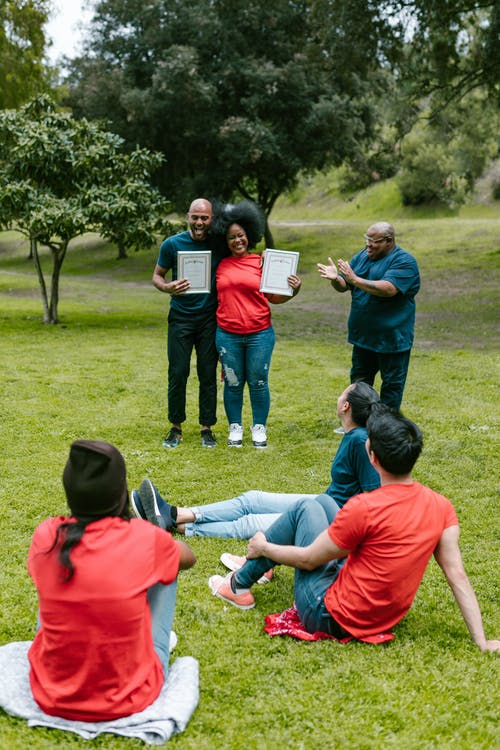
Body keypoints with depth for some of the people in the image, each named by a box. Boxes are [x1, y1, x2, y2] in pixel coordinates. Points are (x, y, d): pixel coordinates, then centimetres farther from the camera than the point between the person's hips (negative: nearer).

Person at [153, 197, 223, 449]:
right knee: (178, 373, 0)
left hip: (209, 318, 1)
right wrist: (167, 287, -18)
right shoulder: (172, 244, -4)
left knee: (208, 375, 4)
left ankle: (207, 428, 15)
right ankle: (176, 428, 13)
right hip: (180, 317, 0)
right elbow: (157, 275, 3)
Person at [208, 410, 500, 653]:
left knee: (306, 508, 9)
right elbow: (458, 577, -11)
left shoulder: (364, 508, -26)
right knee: (324, 502, 17)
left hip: (330, 617, -6)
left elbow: (308, 559, -12)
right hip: (384, 618, 7)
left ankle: (240, 586, 21)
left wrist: (263, 547, 5)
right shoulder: (441, 507, -10)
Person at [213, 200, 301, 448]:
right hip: (227, 335, 2)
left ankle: (259, 428, 21)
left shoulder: (262, 262, 0)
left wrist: (293, 290, -12)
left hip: (259, 334, -1)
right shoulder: (221, 265, 6)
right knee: (233, 383, 8)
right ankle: (235, 428, 23)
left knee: (258, 382, 5)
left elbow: (274, 297, 3)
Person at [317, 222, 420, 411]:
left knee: (391, 385, 5)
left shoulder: (404, 261, -14)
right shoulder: (361, 256, 8)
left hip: (391, 337, -7)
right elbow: (344, 286, 6)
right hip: (363, 336, 7)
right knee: (359, 381, 19)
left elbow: (388, 289, -29)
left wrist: (355, 279, -28)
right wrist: (335, 279, -17)